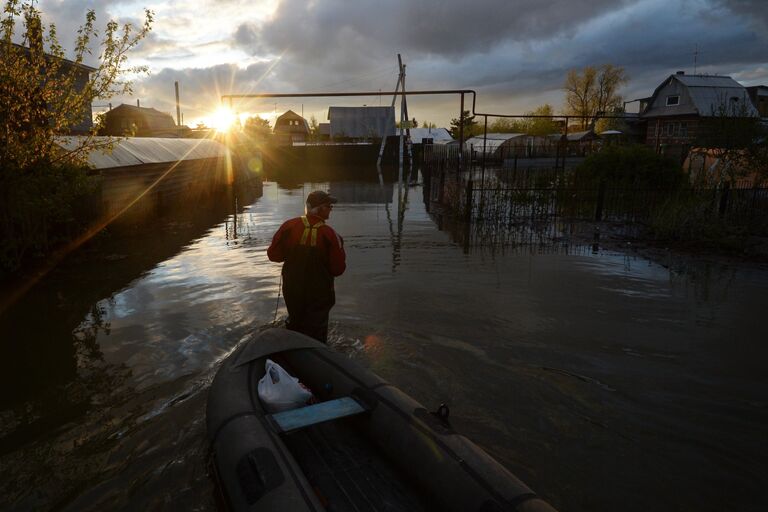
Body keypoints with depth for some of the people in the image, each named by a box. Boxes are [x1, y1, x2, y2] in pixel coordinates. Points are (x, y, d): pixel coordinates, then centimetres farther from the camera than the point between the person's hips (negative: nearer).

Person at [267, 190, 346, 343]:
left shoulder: (289, 226, -11)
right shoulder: (329, 234, -19)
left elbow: (273, 254, -4)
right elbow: (338, 269, -14)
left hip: (292, 291, 4)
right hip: (319, 294, -4)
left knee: (295, 326, 26)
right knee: (316, 334, 11)